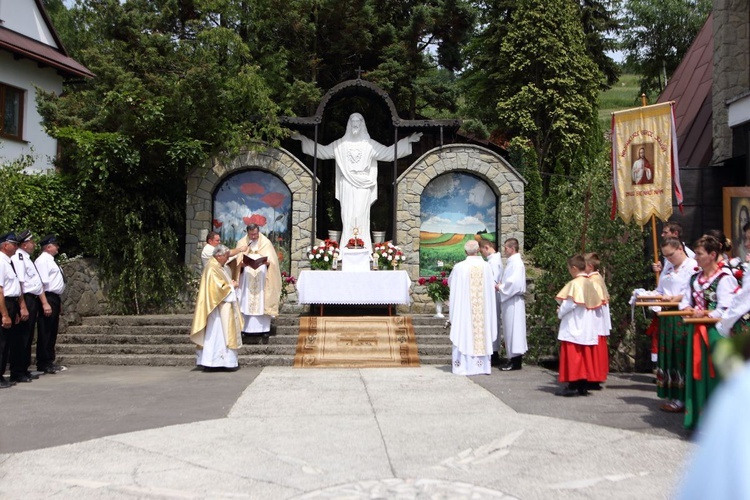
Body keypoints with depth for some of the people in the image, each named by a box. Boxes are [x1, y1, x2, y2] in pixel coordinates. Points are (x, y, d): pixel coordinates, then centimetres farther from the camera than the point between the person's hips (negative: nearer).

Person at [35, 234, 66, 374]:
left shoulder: (51, 261, 19)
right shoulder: (43, 260, -11)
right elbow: (42, 283, -19)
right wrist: (46, 303, -23)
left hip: (55, 298, 10)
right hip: (48, 298, -10)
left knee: (52, 332, 14)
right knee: (45, 332, -5)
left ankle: (49, 361, 21)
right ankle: (43, 364, 0)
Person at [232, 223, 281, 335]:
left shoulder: (266, 243, 7)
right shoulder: (242, 243, 10)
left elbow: (272, 260, 2)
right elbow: (237, 260, 5)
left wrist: (267, 262, -20)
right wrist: (240, 264, -17)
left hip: (262, 277, -1)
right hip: (246, 277, 1)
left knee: (262, 302, -4)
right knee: (246, 302, -3)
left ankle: (262, 327, 0)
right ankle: (246, 327, 0)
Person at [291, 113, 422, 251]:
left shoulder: (370, 144, 6)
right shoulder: (340, 144, 10)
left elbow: (389, 152, 5)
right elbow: (322, 151, 14)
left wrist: (408, 141, -1)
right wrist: (302, 139, 11)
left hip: (363, 186, -1)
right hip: (347, 186, 1)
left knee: (361, 217, -6)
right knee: (348, 216, -3)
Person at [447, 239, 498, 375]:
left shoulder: (459, 267, -8)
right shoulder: (486, 266, -2)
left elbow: (450, 282, 9)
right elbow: (491, 287, 6)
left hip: (464, 307, -2)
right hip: (482, 307, 2)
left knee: (463, 334, 3)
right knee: (482, 333, 8)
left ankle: (463, 366, 3)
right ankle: (482, 365, 11)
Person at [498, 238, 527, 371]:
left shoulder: (516, 263, -14)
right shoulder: (511, 262, 16)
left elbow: (514, 283, -22)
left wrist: (500, 287, -10)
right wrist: (501, 285, 6)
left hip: (514, 301, -10)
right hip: (509, 300, 10)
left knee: (513, 329, -6)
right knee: (510, 330, 11)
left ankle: (516, 361, -3)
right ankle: (514, 359, 16)